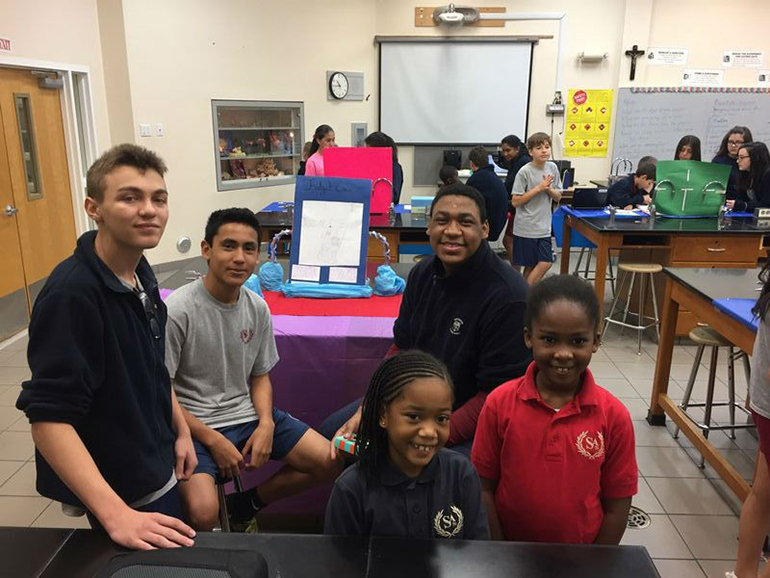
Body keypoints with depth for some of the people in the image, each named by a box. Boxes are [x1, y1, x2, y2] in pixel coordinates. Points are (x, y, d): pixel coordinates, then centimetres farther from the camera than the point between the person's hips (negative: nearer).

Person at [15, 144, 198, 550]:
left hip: (157, 468, 8)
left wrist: (181, 429, 12)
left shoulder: (140, 274, -1)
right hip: (120, 487, -8)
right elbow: (49, 418, -30)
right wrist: (116, 515, -34)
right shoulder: (71, 293, -28)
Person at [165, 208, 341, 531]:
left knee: (330, 462, 0)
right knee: (203, 512, -30)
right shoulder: (178, 311, -16)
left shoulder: (258, 308, 2)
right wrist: (213, 440, -16)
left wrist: (266, 423, -7)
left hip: (248, 415, 6)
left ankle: (247, 505, 20)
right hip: (195, 425, -6)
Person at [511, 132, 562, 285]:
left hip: (544, 227, 5)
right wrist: (539, 188, -18)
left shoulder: (552, 168, 4)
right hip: (526, 228, -5)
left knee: (546, 263, 1)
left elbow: (558, 197, 11)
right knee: (530, 265, 2)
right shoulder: (525, 172, -12)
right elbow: (515, 201, -14)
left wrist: (549, 189, -11)